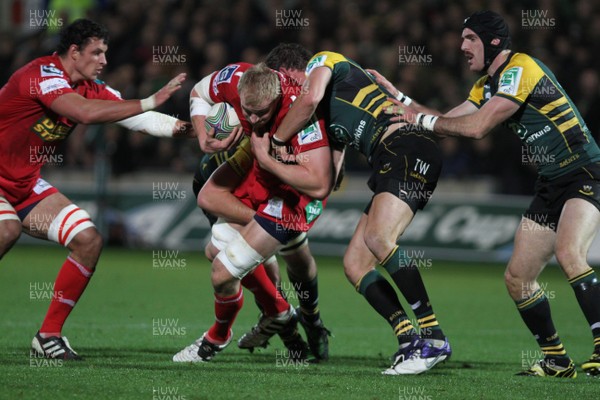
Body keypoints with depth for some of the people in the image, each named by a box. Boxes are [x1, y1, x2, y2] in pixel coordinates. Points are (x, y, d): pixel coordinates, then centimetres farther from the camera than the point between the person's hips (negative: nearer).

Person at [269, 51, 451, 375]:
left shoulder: (322, 61, 9)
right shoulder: (325, 119, 32)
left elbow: (311, 97, -14)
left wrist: (278, 139, 0)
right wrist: (267, 159, 27)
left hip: (407, 146, -10)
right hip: (389, 165, 10)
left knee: (377, 237, -28)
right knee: (354, 263, 2)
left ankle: (433, 337, -28)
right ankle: (410, 342, -9)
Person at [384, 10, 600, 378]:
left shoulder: (520, 69, -15)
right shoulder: (487, 85, 15)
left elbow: (477, 126, -19)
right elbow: (450, 123, 21)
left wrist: (421, 118, -7)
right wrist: (399, 97, 19)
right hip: (552, 184, 10)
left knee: (569, 253, -33)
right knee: (517, 278, 4)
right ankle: (557, 361, 15)